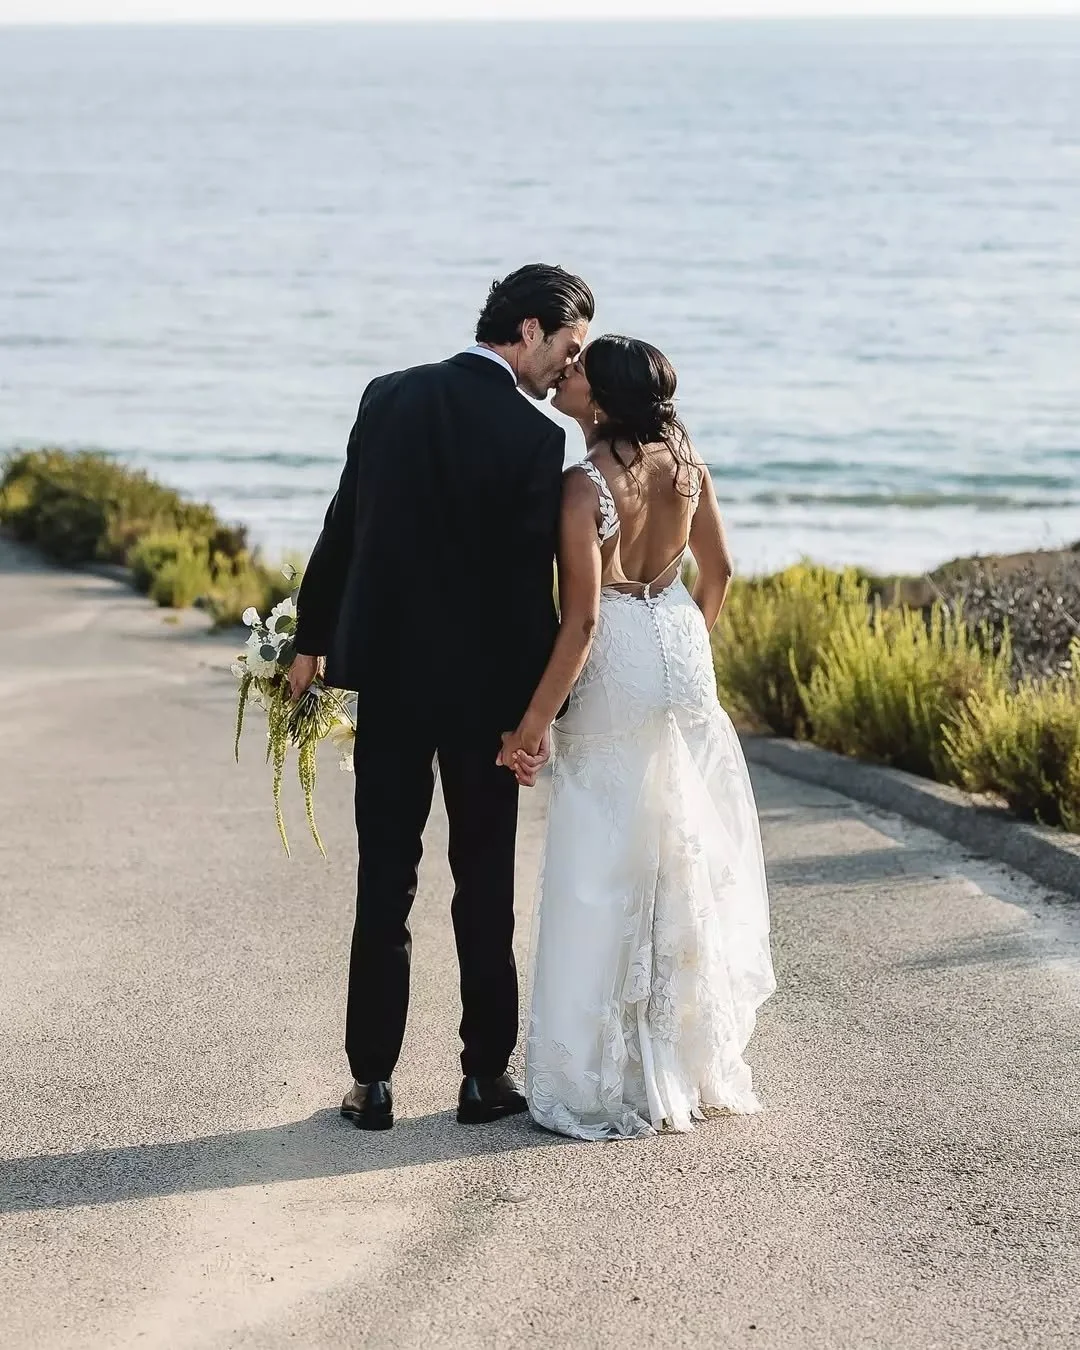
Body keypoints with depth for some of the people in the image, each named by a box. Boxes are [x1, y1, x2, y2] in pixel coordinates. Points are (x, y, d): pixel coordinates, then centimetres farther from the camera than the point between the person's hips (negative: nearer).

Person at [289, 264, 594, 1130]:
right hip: (484, 686, -3)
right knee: (485, 882, 9)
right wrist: (536, 707, -4)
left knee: (384, 880, 7)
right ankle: (486, 1074, 14)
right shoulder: (534, 438, -13)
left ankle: (373, 1081, 9)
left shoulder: (390, 397, 0)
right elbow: (530, 582, -12)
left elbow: (343, 528, 4)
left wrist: (312, 641, 13)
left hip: (386, 669, 3)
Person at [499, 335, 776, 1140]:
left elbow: (582, 620, -21)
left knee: (607, 870, 2)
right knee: (687, 860, 15)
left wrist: (533, 724, -15)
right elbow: (718, 569, 10)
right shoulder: (684, 462, -1)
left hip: (617, 672, -6)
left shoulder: (586, 486, -20)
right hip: (683, 651, 6)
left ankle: (610, 1081, 7)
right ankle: (694, 1059, 25)